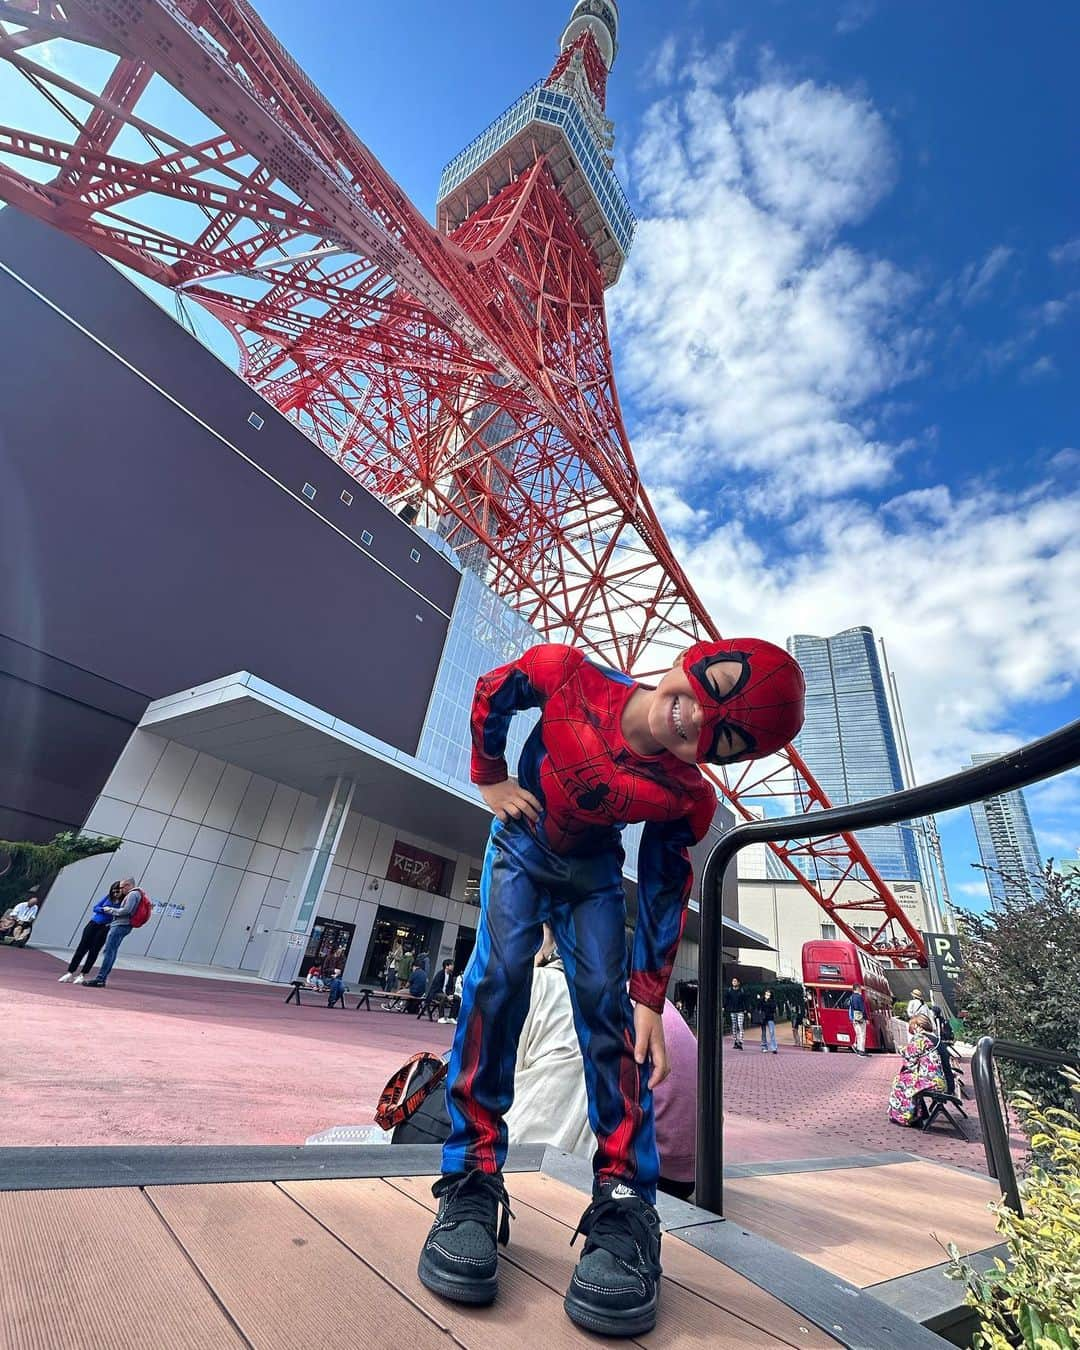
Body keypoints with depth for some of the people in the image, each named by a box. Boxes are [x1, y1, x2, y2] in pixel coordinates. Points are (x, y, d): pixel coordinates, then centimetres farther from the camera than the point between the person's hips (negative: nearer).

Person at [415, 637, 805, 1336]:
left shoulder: (687, 799, -28)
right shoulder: (569, 672, -31)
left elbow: (664, 894, -14)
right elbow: (492, 692, -10)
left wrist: (651, 1000, -15)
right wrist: (491, 779, -10)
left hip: (593, 875, 0)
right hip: (521, 851, 0)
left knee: (606, 997, -13)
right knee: (500, 970, -17)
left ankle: (625, 1204, -2)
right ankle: (473, 1179, -8)